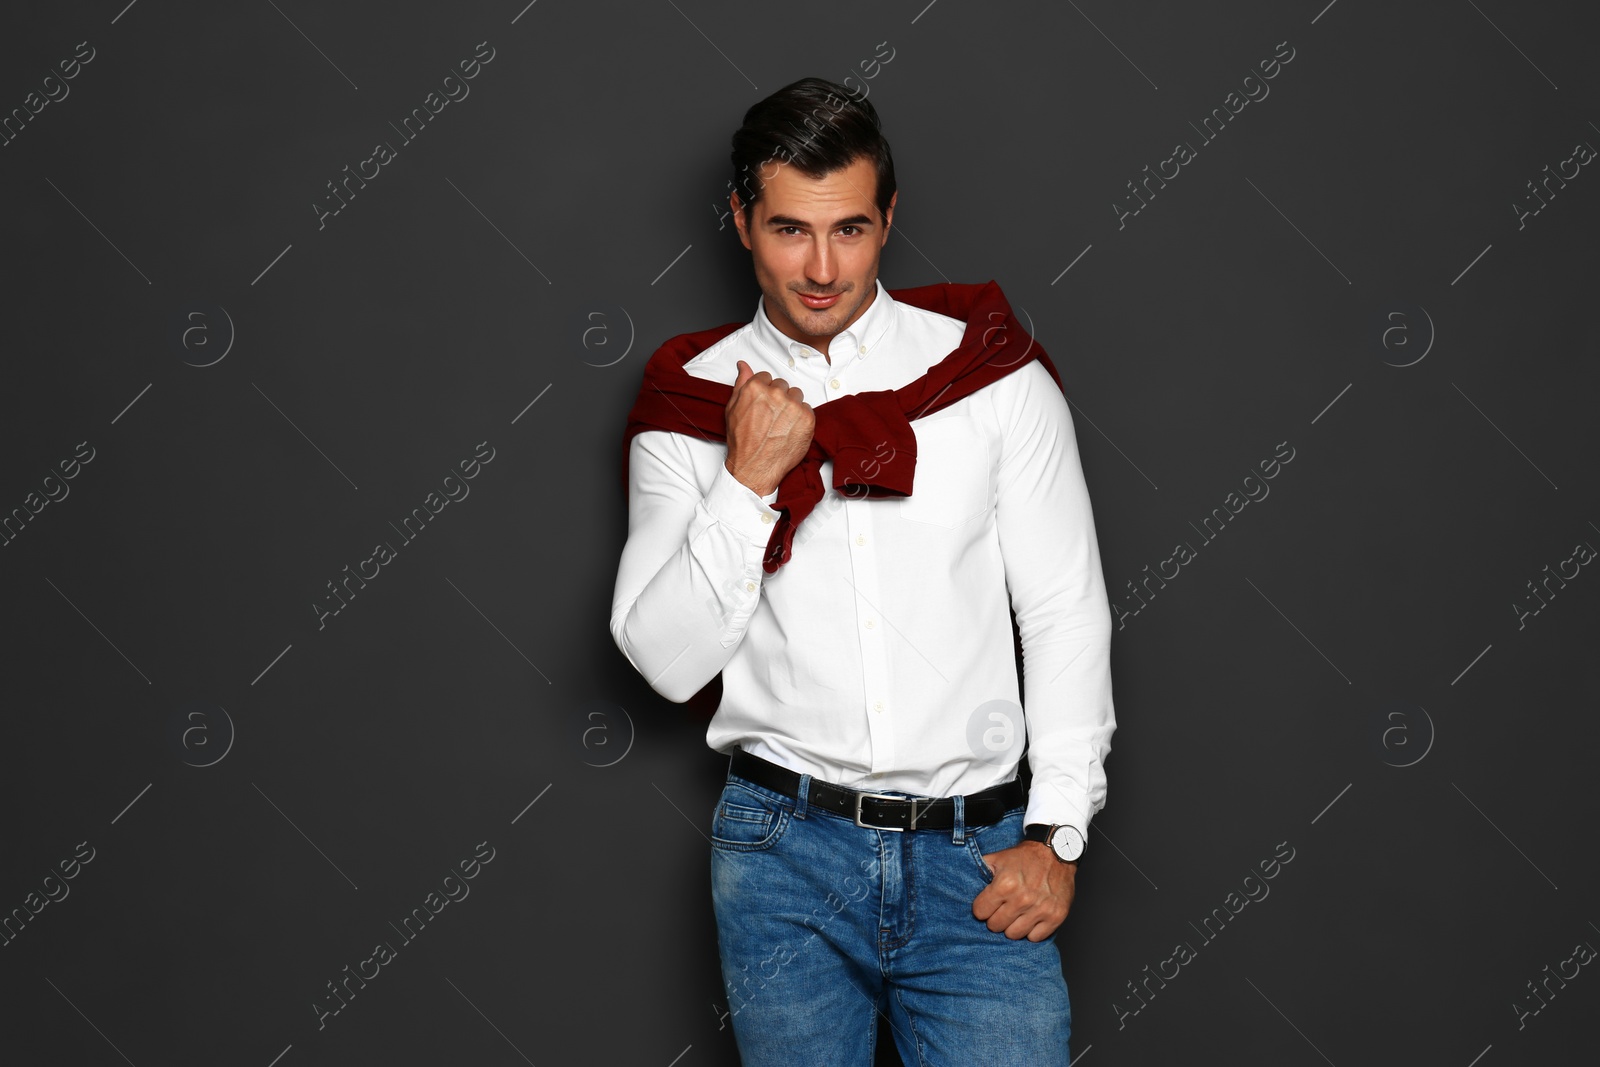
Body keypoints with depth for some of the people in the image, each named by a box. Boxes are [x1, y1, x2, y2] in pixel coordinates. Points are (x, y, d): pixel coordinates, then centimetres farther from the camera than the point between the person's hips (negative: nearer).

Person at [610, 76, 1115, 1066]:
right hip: (784, 851, 1)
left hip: (979, 858, 0)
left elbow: (1067, 614, 1)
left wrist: (1058, 834, -4)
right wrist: (746, 481, -13)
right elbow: (667, 660, -3)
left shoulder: (991, 373, 0)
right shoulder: (690, 405, 2)